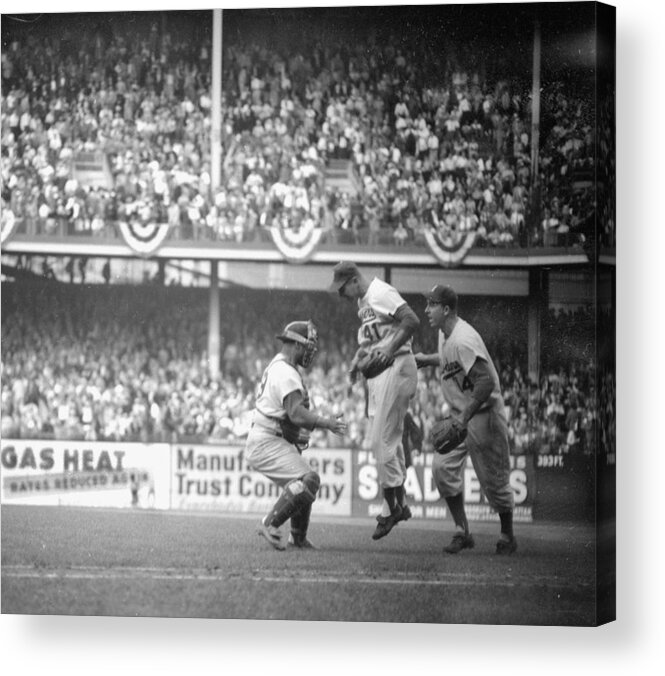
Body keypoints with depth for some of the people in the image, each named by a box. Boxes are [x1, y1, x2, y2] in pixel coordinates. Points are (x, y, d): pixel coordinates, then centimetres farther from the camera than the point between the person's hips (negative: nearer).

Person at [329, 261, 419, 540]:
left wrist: (391, 349, -31)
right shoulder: (362, 300, 16)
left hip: (396, 368, -10)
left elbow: (411, 320, -25)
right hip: (376, 373, 10)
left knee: (382, 441, -12)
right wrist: (358, 357, 13)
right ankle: (398, 504, 16)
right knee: (387, 439, 11)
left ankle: (393, 507, -7)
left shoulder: (382, 294, -14)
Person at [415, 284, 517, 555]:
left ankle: (507, 537, 20)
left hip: (483, 415, -9)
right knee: (442, 468, -3)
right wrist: (427, 359, 16)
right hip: (459, 416, 9)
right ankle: (462, 532, 5)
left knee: (493, 480, 2)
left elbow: (486, 382, -31)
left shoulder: (463, 340, -26)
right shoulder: (445, 333, 4)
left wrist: (466, 416, -32)